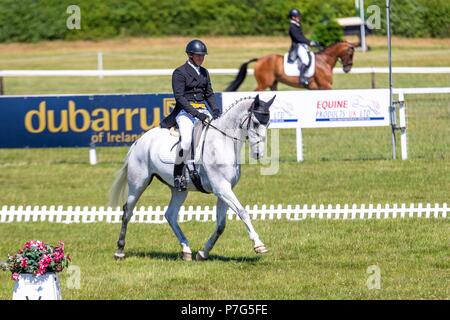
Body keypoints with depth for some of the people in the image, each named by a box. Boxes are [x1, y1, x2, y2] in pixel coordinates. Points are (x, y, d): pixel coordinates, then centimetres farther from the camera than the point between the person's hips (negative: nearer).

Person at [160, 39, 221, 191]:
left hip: (203, 109, 6)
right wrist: (196, 113, -21)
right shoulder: (179, 73, -3)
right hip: (185, 111, -6)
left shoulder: (204, 72, 17)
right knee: (187, 139, -31)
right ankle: (177, 174, -18)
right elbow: (179, 97, -12)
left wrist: (216, 110, -2)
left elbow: (209, 94, 17)